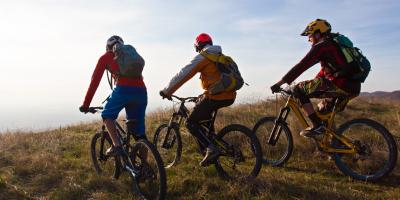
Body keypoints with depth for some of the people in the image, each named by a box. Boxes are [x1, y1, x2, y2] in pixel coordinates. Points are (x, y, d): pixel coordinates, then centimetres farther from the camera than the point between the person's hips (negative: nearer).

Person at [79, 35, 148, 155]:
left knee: (107, 115, 19)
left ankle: (117, 145, 2)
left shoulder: (105, 57, 20)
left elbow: (95, 81, 17)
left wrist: (86, 104, 21)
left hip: (123, 89, -4)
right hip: (141, 91, 5)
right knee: (139, 132, 12)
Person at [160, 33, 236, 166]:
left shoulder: (202, 57, -2)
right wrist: (204, 96, 38)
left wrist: (167, 91, 1)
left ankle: (211, 149, -12)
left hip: (215, 96, -8)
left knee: (190, 123, 4)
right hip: (229, 96, 8)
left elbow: (183, 75, -6)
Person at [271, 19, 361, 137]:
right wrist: (311, 85, 33)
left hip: (340, 85, -10)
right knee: (323, 111, 29)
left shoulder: (321, 46, -4)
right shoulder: (334, 44, 26)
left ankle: (317, 125, -8)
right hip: (353, 87, 10)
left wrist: (279, 83, -9)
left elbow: (301, 66, -11)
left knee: (299, 89, -5)